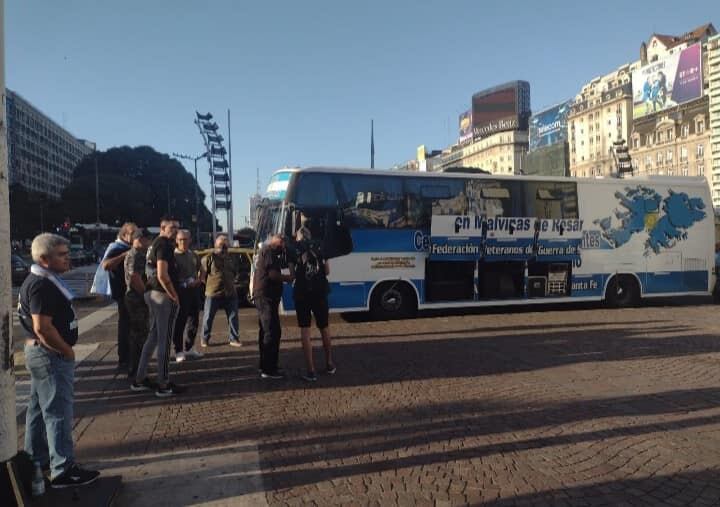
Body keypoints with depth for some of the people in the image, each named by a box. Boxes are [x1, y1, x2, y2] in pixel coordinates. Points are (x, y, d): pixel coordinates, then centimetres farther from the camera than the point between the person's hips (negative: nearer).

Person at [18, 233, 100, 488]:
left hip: (40, 352, 11)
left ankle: (36, 459, 33)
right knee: (58, 412, -5)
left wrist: (64, 349, 16)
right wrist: (67, 351, -16)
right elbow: (43, 327, -28)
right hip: (51, 355, -11)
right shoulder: (42, 286, -22)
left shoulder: (39, 280, 11)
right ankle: (63, 470, 1)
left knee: (39, 408, 19)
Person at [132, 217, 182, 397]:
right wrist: (174, 295, -15)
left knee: (153, 336, 17)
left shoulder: (155, 243, 16)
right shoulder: (164, 245, -15)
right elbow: (162, 275, -24)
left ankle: (140, 379, 24)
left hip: (152, 293, 10)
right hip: (163, 295, -10)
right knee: (165, 340, -3)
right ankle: (163, 385, 5)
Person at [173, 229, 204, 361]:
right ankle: (179, 351, 5)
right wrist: (186, 284, -18)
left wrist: (199, 280, 5)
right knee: (179, 323, -4)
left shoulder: (193, 255, 13)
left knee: (193, 321, 12)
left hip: (194, 291, 7)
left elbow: (200, 270, 24)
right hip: (180, 292, -7)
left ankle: (189, 348, 24)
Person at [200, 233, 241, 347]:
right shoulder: (209, 258, -4)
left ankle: (233, 338, 16)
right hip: (213, 294, -4)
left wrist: (230, 284, 13)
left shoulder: (229, 258, 14)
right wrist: (210, 285, -2)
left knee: (233, 317, 5)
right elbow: (202, 276, -5)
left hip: (230, 293, 4)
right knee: (208, 317, 4)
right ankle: (205, 339, 19)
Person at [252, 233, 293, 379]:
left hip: (262, 296, 11)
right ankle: (269, 369, -10)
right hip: (266, 297, -11)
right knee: (273, 332, -11)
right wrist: (288, 277, -5)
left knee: (265, 331, 16)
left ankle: (265, 365, 23)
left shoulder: (264, 250, 21)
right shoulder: (269, 251, -12)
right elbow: (273, 274, -20)